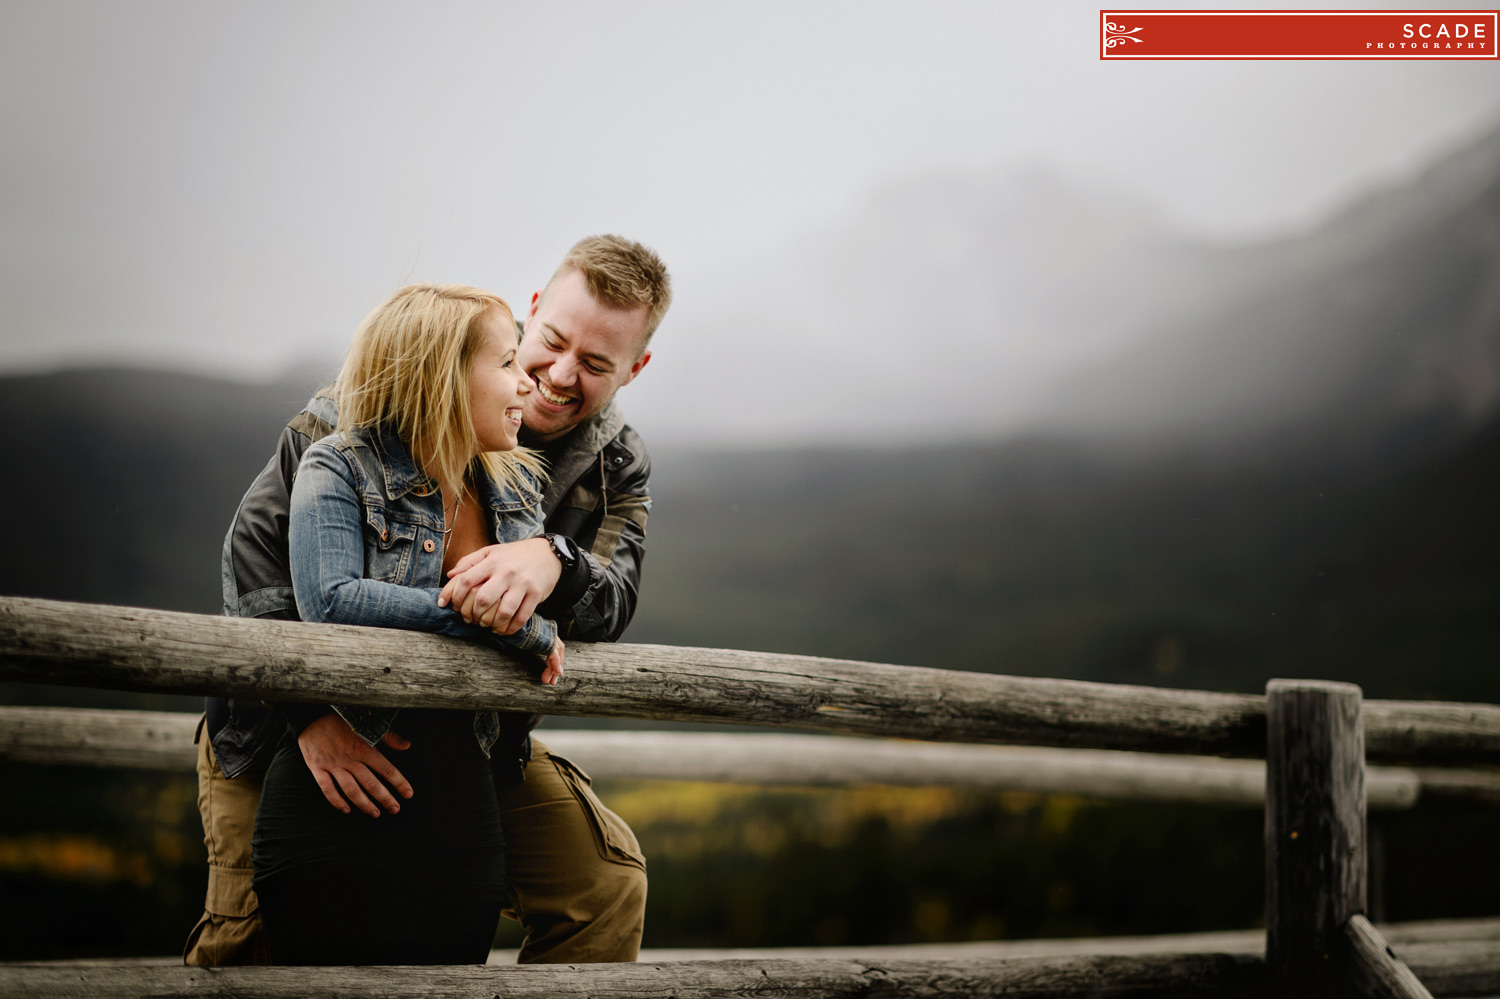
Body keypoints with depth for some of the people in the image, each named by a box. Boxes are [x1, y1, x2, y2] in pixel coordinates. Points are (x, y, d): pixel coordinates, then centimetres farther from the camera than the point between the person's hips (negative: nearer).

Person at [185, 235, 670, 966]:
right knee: (251, 940, -12)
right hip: (288, 725, -3)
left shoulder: (617, 468, 0)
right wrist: (310, 711, -30)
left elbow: (612, 606, -16)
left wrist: (555, 564, -42)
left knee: (606, 879, -7)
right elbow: (259, 538, -18)